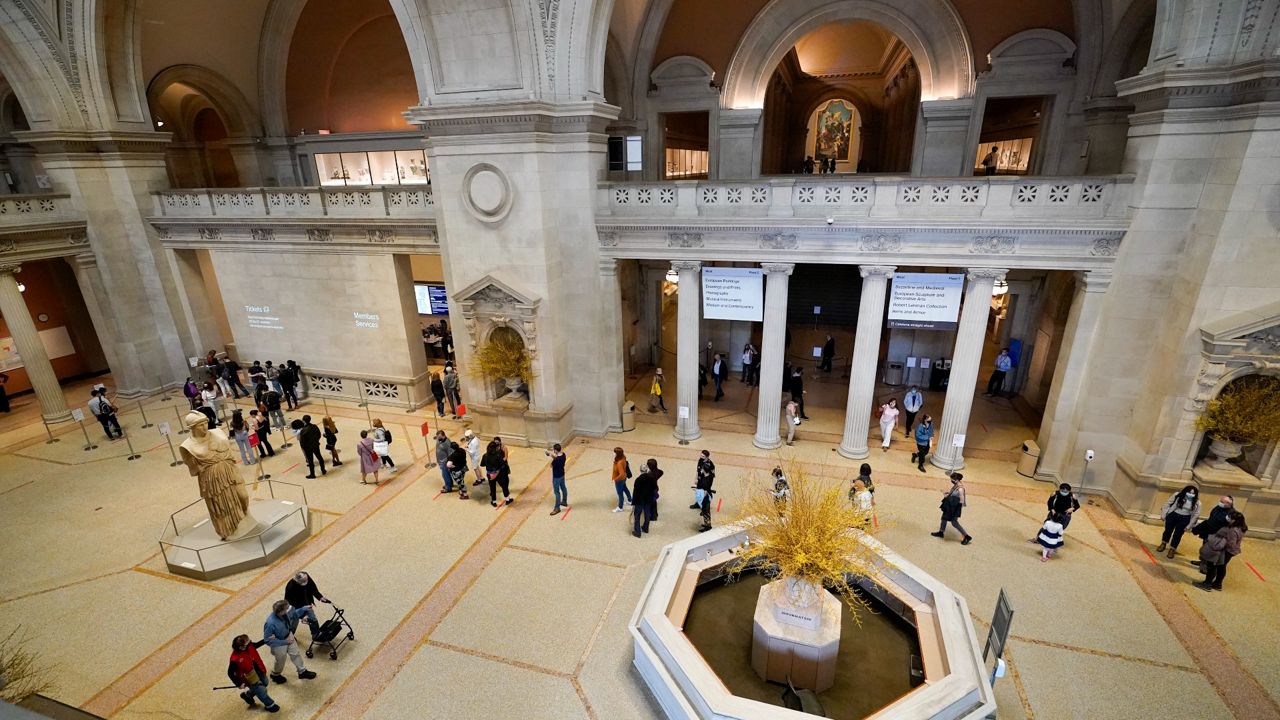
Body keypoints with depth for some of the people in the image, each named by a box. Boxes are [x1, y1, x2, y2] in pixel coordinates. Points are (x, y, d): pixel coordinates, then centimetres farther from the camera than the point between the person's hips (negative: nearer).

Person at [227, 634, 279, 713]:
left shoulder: (249, 646, -21)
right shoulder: (235, 659, -37)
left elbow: (256, 645, 3)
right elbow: (230, 673, -22)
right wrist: (239, 684, -18)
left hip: (259, 672, 6)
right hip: (251, 679, -6)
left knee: (264, 683, 29)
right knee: (261, 691, 10)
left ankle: (247, 695, 54)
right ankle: (269, 705, 37)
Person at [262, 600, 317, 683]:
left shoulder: (285, 612, -24)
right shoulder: (270, 624, -41)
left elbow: (293, 614, 1)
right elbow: (267, 640, -29)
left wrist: (304, 609, -10)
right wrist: (284, 642, -27)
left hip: (288, 636, 6)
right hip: (279, 644, -6)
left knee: (296, 654, 24)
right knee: (281, 661, 23)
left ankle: (302, 672, 47)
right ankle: (275, 675, 56)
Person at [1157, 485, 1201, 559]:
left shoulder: (1197, 503, -12)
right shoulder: (1178, 496, -12)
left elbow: (1196, 515, -4)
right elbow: (1168, 504, -3)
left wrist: (1188, 526, -3)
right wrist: (1163, 514, -2)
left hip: (1184, 519, -1)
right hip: (1173, 515, 1)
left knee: (1177, 534, 7)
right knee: (1168, 530, 16)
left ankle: (1172, 549, 26)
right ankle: (1163, 544, 39)